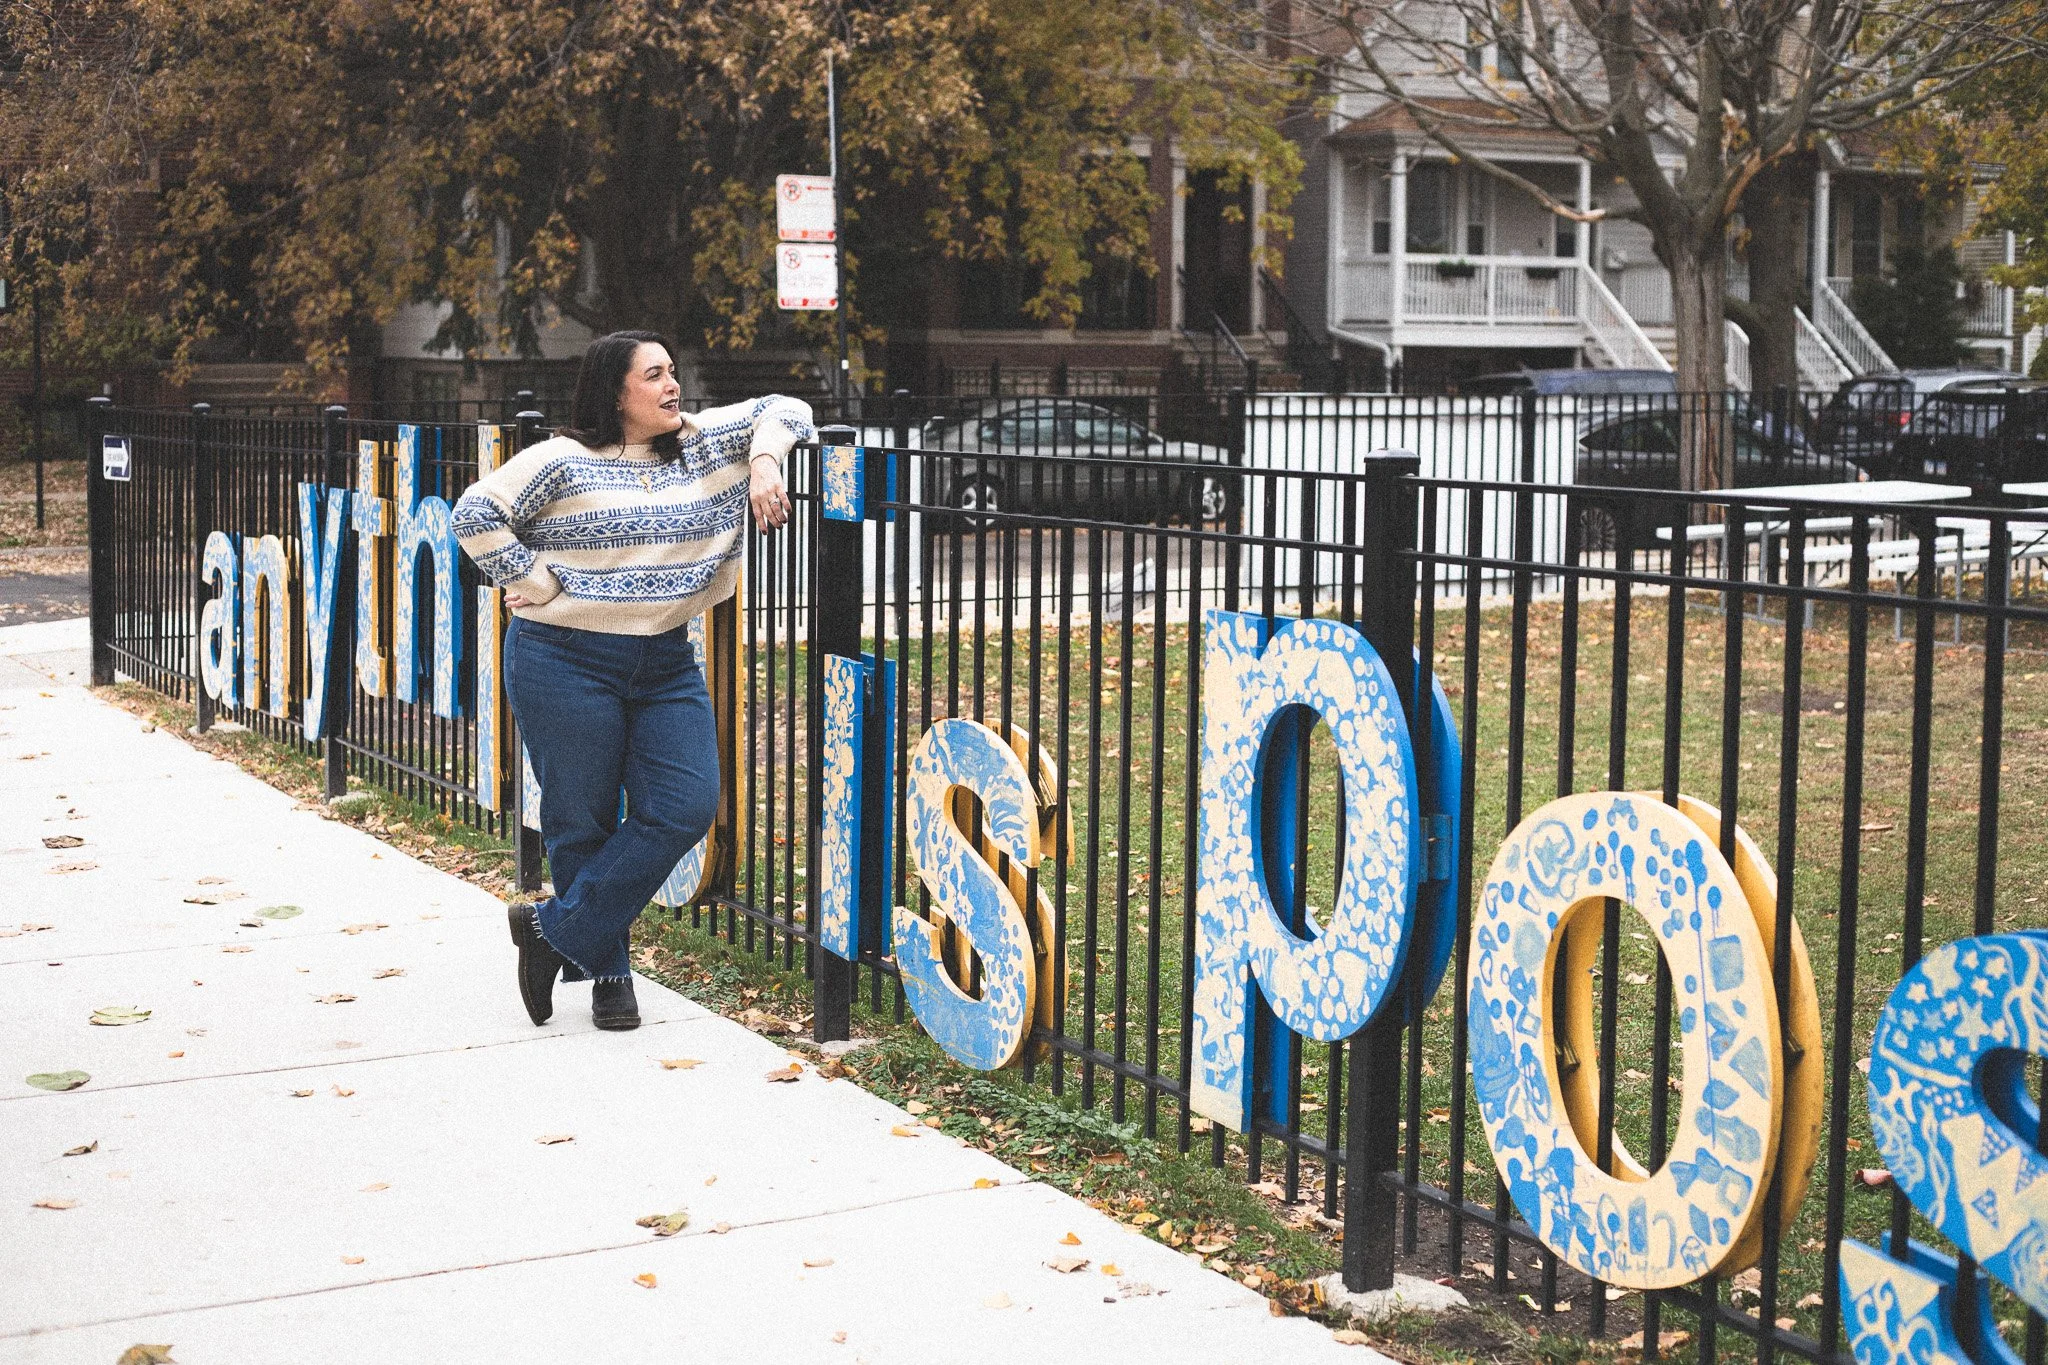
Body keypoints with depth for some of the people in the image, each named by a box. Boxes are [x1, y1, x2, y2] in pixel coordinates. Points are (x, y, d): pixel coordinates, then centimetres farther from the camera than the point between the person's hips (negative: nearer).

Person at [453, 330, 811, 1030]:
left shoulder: (704, 444, 7)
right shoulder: (563, 462, -6)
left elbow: (784, 410, 14)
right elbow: (476, 513, -8)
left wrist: (764, 463, -4)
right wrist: (535, 581, -9)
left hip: (666, 663, 5)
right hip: (568, 663, -5)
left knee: (685, 809, -6)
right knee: (584, 824, 1)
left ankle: (556, 930, 5)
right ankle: (608, 972, 18)